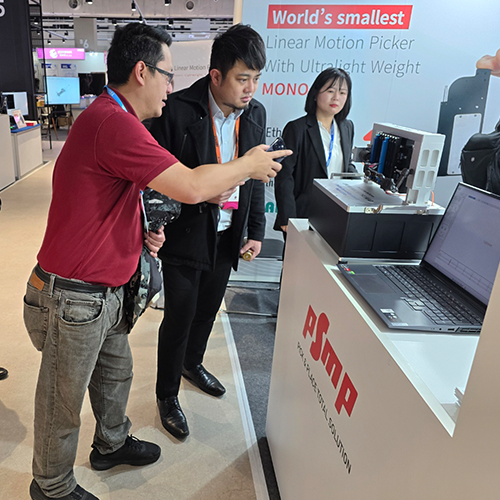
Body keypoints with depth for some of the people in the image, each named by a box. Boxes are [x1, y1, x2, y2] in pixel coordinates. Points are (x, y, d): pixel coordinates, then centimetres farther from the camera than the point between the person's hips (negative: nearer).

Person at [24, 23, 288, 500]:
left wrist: (140, 233, 4)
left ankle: (112, 444, 51)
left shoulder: (110, 118, 12)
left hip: (103, 292, 10)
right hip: (72, 299, -10)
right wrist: (248, 164, -13)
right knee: (63, 402, 12)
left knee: (116, 373, 26)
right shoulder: (112, 122, -25)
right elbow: (191, 187, -30)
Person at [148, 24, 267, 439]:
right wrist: (201, 192, -27)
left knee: (208, 309, 22)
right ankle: (167, 394, 29)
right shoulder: (178, 111, -17)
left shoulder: (256, 113, 0)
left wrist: (256, 230, 7)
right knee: (179, 317, 5)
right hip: (185, 235, -5)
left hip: (227, 235, 6)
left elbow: (256, 177, 8)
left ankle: (193, 363, 50)